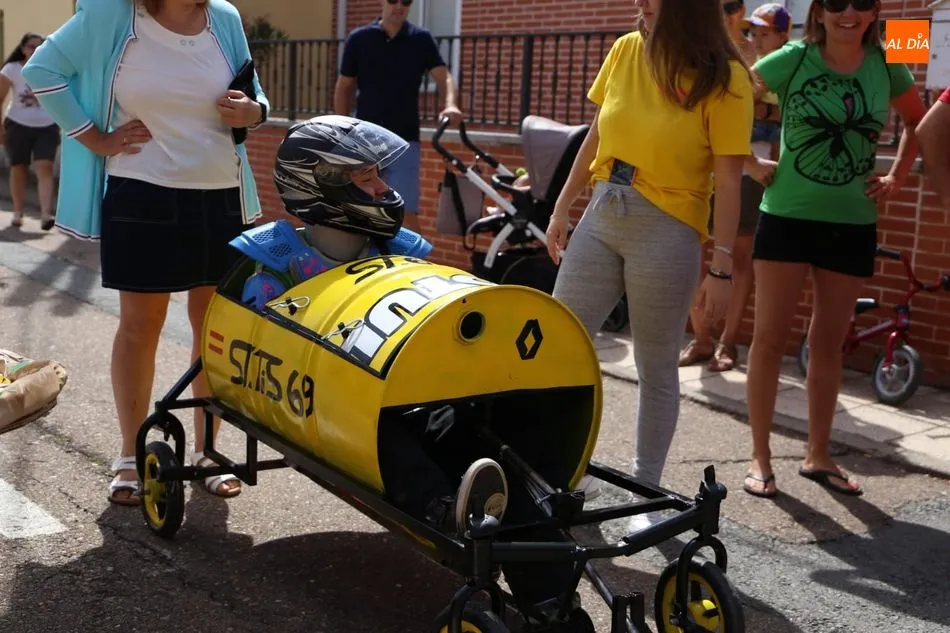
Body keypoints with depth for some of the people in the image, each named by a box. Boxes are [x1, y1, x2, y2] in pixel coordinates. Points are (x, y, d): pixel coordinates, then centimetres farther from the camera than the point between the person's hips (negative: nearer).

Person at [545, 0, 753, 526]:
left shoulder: (723, 77, -9)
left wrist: (721, 267, -13)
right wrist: (561, 208, 13)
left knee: (656, 370, 5)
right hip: (601, 215, 6)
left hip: (666, 231, -5)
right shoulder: (625, 51, 5)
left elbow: (729, 179, -10)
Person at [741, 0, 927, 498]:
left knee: (828, 343, 11)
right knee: (770, 337, 0)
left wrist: (896, 178, 6)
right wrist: (753, 165, -9)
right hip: (788, 218, -3)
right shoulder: (793, 59, -8)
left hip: (852, 225, 3)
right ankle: (760, 458, 10)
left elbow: (918, 123, 18)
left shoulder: (886, 67, 2)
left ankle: (818, 456, 24)